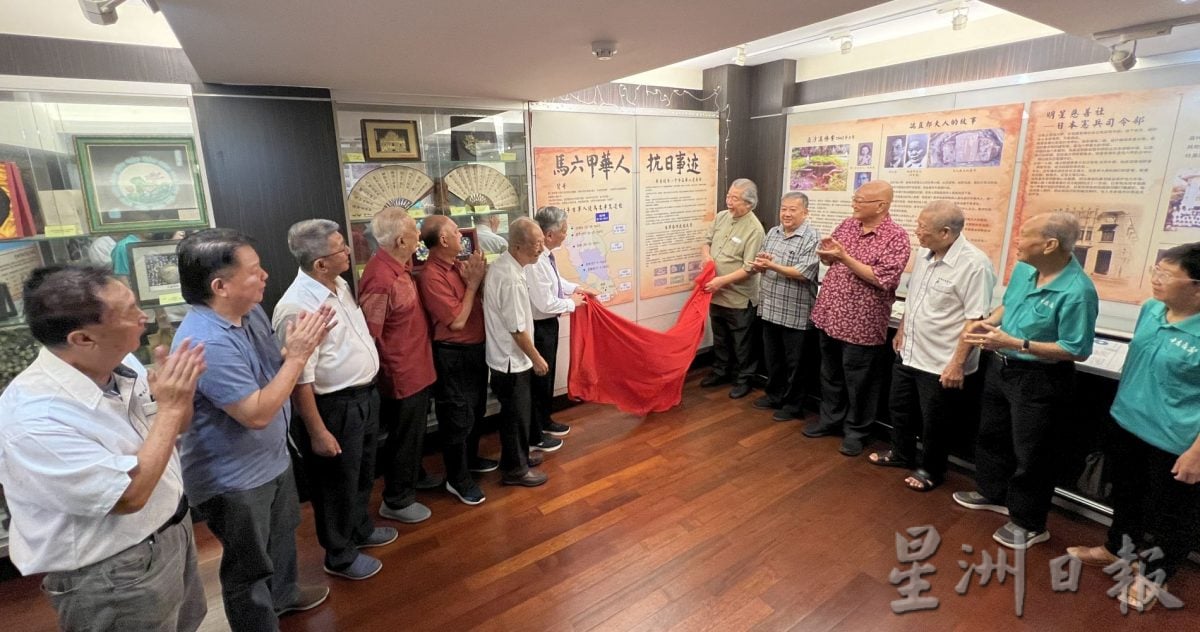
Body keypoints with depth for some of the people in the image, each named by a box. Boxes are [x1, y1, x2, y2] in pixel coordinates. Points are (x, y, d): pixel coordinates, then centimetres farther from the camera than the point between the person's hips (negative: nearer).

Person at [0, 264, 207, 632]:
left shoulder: (121, 363, -8)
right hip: (114, 577, -7)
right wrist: (170, 405, -26)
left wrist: (179, 392, -15)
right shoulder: (34, 416, -30)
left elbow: (175, 428, 7)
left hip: (173, 531, 7)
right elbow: (130, 496, -27)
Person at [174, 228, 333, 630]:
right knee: (249, 567, 14)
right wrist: (298, 355, -27)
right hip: (234, 478, -9)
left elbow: (273, 371, 8)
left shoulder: (251, 311, -4)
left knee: (281, 534, 31)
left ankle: (283, 595, 55)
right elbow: (257, 413, -31)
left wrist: (303, 343, -11)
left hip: (272, 458, 9)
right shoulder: (207, 342, -32)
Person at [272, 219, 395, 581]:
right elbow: (300, 380, -24)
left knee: (363, 473, 26)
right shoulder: (298, 307, -27)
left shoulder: (340, 285, 2)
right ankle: (340, 556, 35)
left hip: (365, 395, 9)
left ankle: (361, 530, 49)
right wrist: (317, 432, -19)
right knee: (338, 484, 13)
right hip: (335, 408, -8)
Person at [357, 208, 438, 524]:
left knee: (415, 431, 26)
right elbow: (369, 335, -24)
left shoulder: (400, 266, 2)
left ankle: (414, 477, 48)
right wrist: (390, 368, -14)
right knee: (405, 436, 9)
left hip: (417, 368, 9)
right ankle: (396, 501, 28)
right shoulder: (381, 279, -28)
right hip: (402, 374, -9)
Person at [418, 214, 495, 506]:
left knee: (476, 409, 23)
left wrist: (480, 275, -6)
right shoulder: (432, 276, -22)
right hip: (454, 355, -9)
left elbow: (480, 299, 10)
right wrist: (473, 282, -17)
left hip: (476, 348, 9)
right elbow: (457, 321, -23)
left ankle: (470, 459, 43)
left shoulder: (459, 265, 3)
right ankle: (457, 479, 21)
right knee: (458, 416, 5)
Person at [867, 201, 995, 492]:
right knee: (900, 408, 22)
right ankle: (902, 454, 44)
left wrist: (957, 363, -23)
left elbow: (976, 320, -23)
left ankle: (930, 469, 33)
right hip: (908, 354, 8)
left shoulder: (974, 264, -23)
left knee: (934, 422, 11)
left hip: (941, 363, -7)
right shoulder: (924, 254, 2)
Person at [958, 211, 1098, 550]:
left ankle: (1029, 523, 30)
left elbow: (1078, 351, -24)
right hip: (1001, 367, 8)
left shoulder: (1077, 291, -27)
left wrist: (1015, 344, -28)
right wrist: (988, 322, -6)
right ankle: (992, 493, 46)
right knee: (991, 435, 24)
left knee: (1031, 454, 9)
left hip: (1040, 381, -8)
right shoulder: (1023, 268, -4)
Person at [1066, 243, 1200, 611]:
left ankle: (1154, 577, 36)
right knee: (1126, 495, 26)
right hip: (1127, 423, 7)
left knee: (1171, 516, 16)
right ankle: (1116, 548, 47)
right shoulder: (1151, 309, -2)